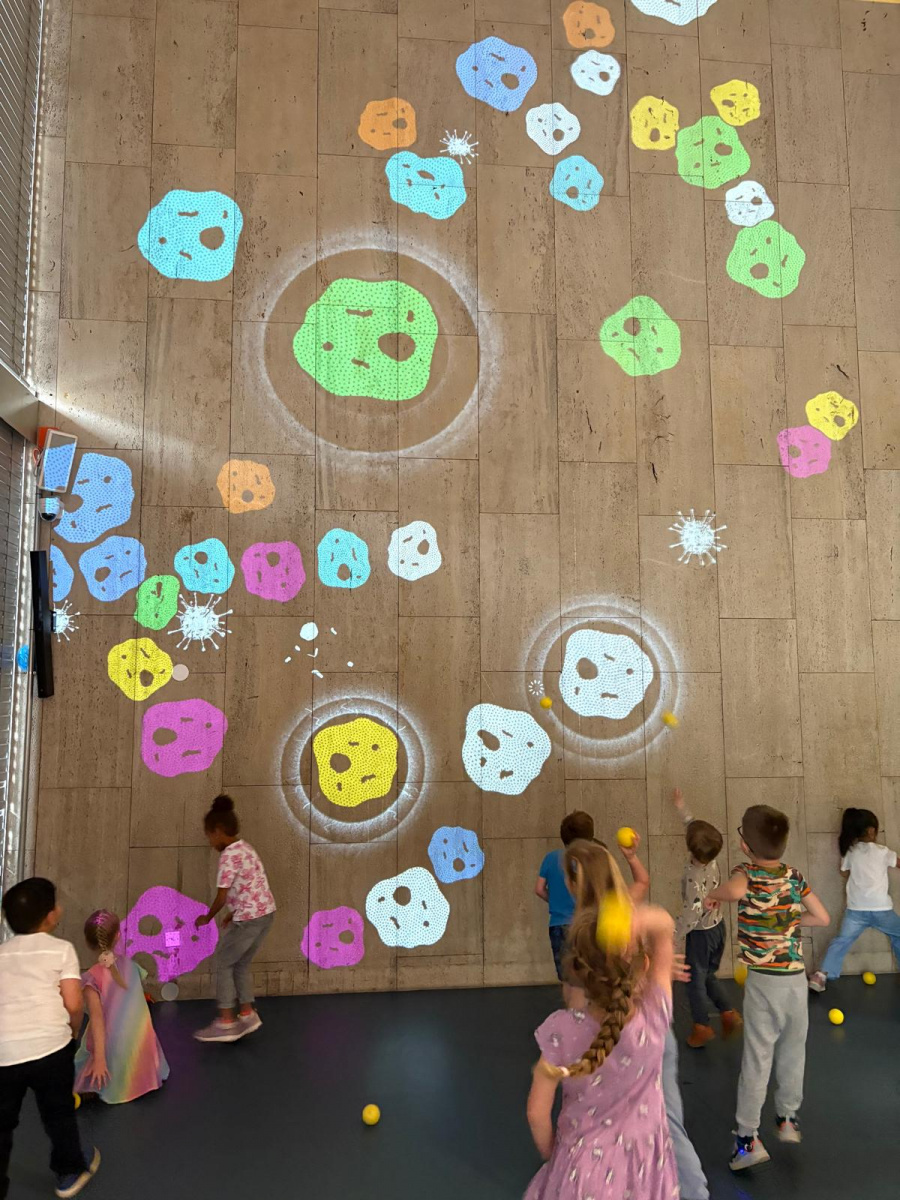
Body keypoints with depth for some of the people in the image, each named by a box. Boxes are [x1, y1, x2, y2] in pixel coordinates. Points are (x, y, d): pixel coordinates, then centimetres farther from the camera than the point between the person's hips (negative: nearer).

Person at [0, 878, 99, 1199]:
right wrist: (73, 1031, 14)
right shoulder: (61, 949, -1)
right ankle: (70, 1172, 36)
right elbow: (74, 1004, -7)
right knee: (58, 1113, 20)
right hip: (49, 1047, -2)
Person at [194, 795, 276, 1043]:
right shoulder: (245, 848, 11)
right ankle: (247, 1014, 25)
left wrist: (207, 917, 3)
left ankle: (226, 1023, 12)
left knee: (223, 964, 7)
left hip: (249, 919, -9)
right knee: (241, 965, 20)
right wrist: (235, 913, 21)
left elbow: (222, 896, -14)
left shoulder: (229, 856, -16)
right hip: (265, 914, 9)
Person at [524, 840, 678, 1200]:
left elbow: (537, 1112, -13)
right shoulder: (655, 1015, -25)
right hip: (645, 1163, 2)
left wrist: (549, 1153, 6)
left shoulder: (562, 1031, -29)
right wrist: (642, 920, -34)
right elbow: (664, 924, -14)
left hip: (585, 1168, -2)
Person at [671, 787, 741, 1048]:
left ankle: (702, 1026, 27)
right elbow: (695, 829, 6)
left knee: (695, 980, 14)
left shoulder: (694, 876, -32)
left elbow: (693, 911, -32)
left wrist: (675, 936, -22)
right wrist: (681, 809, 13)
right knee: (708, 976, 25)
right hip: (718, 926, 7)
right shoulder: (711, 859, -11)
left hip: (700, 933, -7)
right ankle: (729, 1014, 21)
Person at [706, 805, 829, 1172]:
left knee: (756, 1060, 3)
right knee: (793, 1055, 21)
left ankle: (748, 1139, 7)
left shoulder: (748, 875, -14)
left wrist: (714, 895, -18)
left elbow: (735, 891, -38)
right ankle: (786, 1119, 36)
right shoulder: (795, 877, 0)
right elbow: (822, 917, 8)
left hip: (763, 981, -4)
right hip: (797, 977, 4)